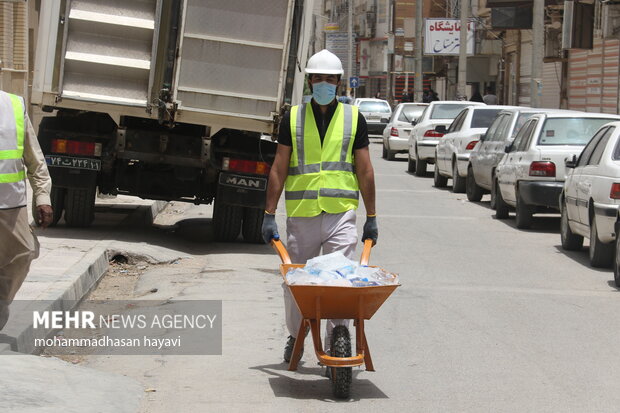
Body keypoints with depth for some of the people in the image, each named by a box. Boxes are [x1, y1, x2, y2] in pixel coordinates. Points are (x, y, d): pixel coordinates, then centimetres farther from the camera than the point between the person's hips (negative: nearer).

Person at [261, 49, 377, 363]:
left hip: (341, 214, -1)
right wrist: (269, 214, 3)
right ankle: (296, 337, 28)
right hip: (300, 215, 1)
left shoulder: (353, 118, 8)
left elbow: (365, 170, 9)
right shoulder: (293, 118, 8)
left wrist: (371, 217, 7)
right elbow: (279, 169, 8)